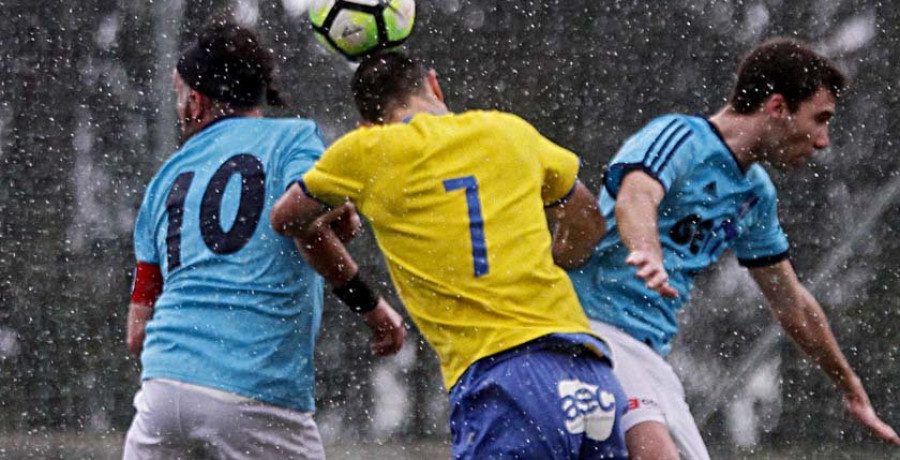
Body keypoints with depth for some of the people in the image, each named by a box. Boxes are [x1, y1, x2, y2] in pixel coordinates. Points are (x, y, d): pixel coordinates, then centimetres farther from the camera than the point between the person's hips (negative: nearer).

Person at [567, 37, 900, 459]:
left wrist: (852, 392, 38)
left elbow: (791, 303, 31)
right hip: (595, 325, -9)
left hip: (652, 353, 9)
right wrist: (648, 255, -54)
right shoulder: (680, 138, -8)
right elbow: (635, 198, -31)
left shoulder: (756, 193, 18)